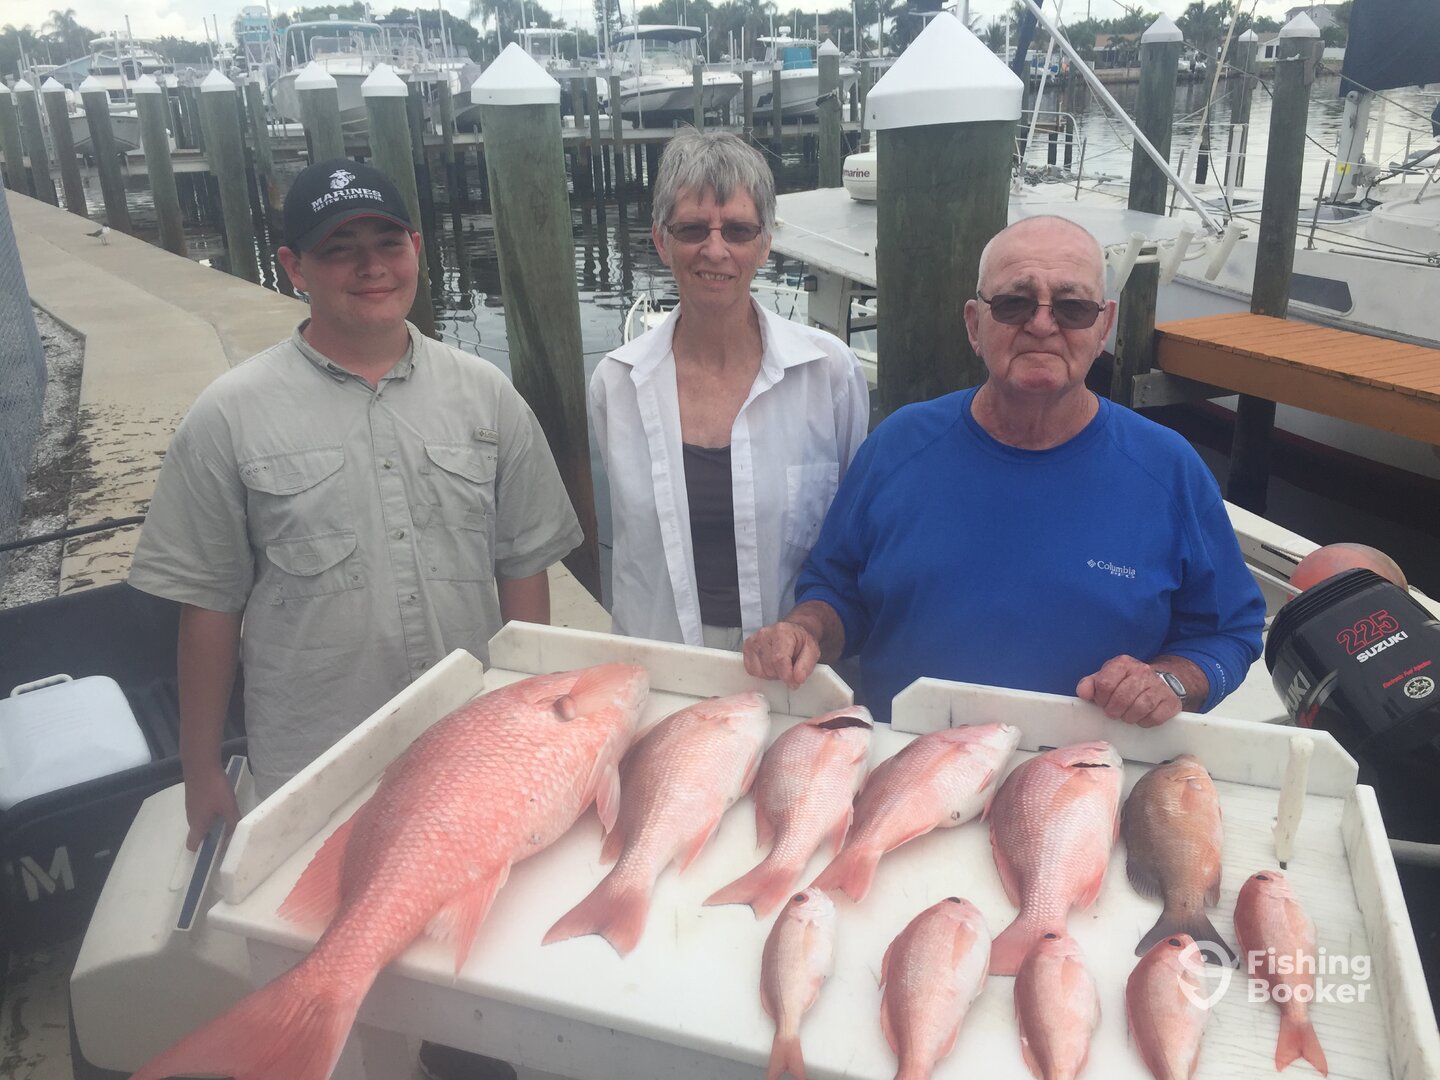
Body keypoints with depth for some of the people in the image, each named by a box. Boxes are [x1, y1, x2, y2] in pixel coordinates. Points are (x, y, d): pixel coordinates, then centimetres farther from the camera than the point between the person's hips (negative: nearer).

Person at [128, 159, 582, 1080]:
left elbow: (524, 571, 4)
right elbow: (209, 605, -2)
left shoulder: (484, 396, -1)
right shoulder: (232, 416, -7)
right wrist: (203, 771, 3)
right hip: (315, 775, -2)